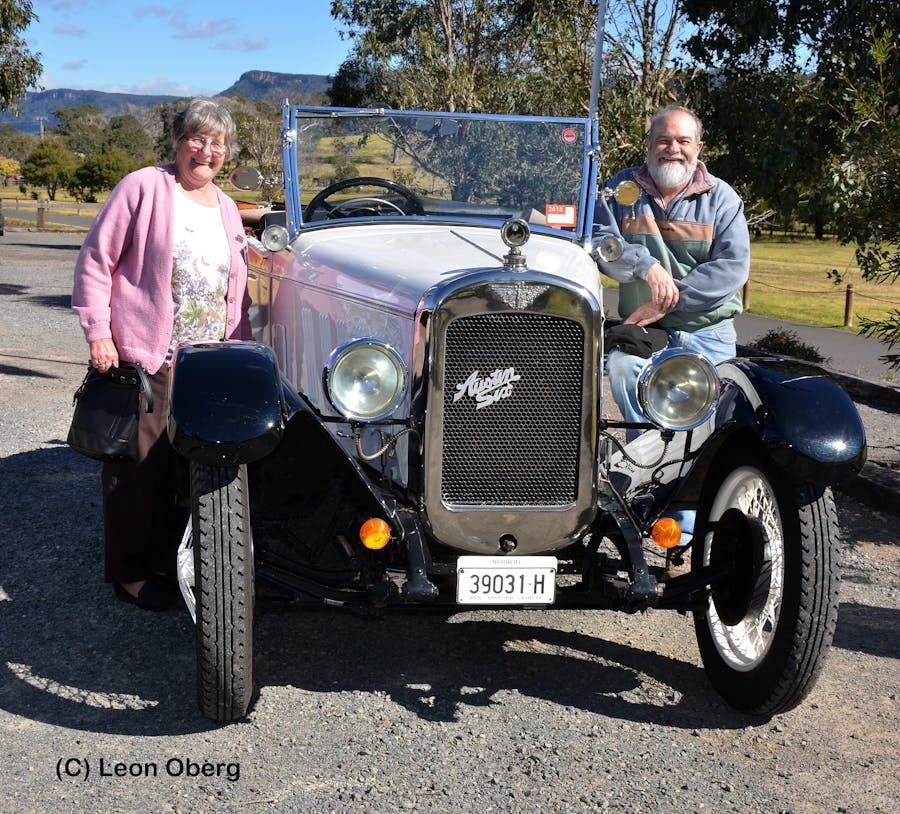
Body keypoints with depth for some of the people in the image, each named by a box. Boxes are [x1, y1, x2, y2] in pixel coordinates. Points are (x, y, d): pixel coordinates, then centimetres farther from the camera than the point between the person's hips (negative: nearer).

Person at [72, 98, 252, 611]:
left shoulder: (227, 209, 16)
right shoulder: (143, 188, -4)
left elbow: (235, 292, 21)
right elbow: (96, 261, -6)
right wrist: (98, 333, -12)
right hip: (142, 357, -6)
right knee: (139, 466, 1)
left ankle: (165, 563, 25)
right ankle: (130, 573, 13)